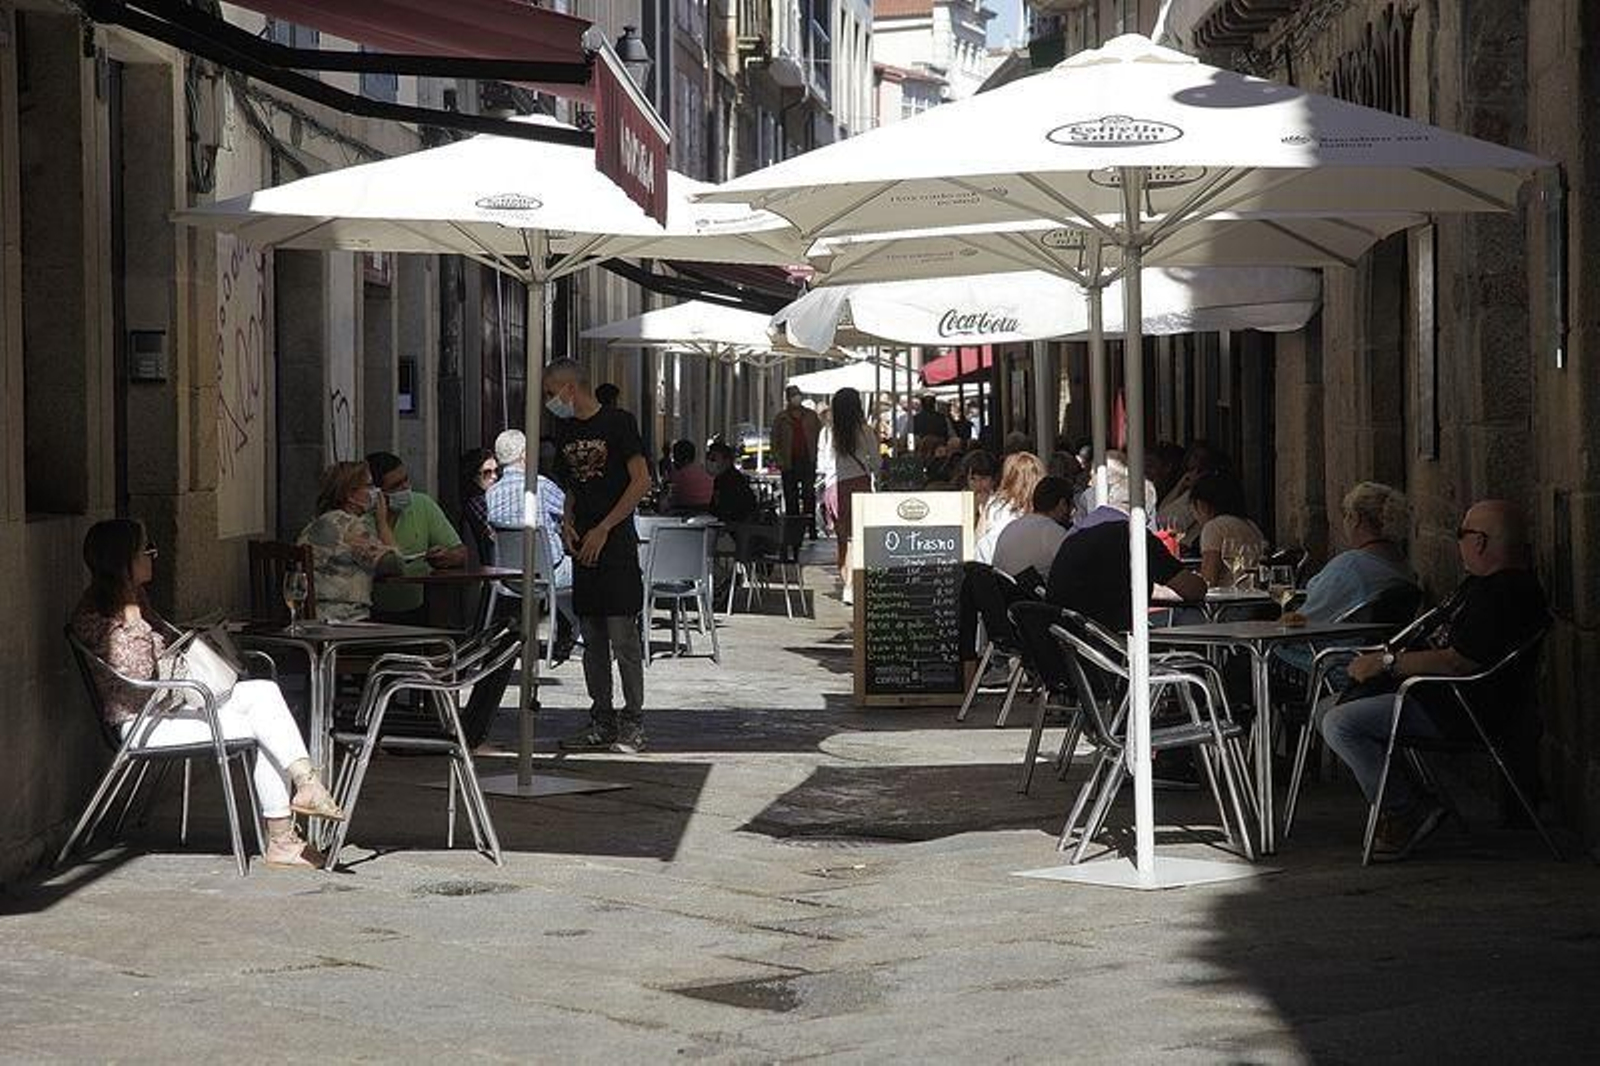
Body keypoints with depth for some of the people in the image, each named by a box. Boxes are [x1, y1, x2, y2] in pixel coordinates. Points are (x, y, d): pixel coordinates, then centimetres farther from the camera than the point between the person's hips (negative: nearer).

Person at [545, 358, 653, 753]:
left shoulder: (617, 422, -6)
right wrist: (567, 521, 3)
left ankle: (633, 723, -4)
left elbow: (641, 481, -11)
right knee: (592, 638, 7)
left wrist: (603, 529, -13)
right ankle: (601, 722, 12)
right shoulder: (565, 430, 15)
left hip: (616, 543, -7)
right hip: (583, 545, 7)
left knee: (622, 634, -8)